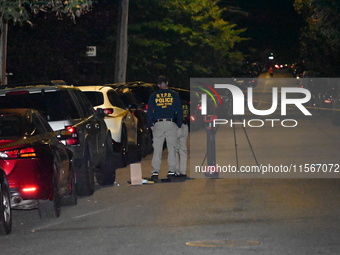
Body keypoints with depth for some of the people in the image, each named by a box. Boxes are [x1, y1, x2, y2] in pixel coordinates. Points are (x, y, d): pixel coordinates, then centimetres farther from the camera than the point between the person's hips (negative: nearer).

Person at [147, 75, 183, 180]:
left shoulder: (154, 96, 7)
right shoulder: (174, 95, 6)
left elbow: (149, 111, 6)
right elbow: (179, 111, 6)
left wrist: (150, 125, 11)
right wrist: (179, 124, 12)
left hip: (158, 124, 0)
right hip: (171, 124, 0)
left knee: (157, 149, 0)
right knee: (172, 148, 3)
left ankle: (155, 172, -7)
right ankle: (171, 171, -3)